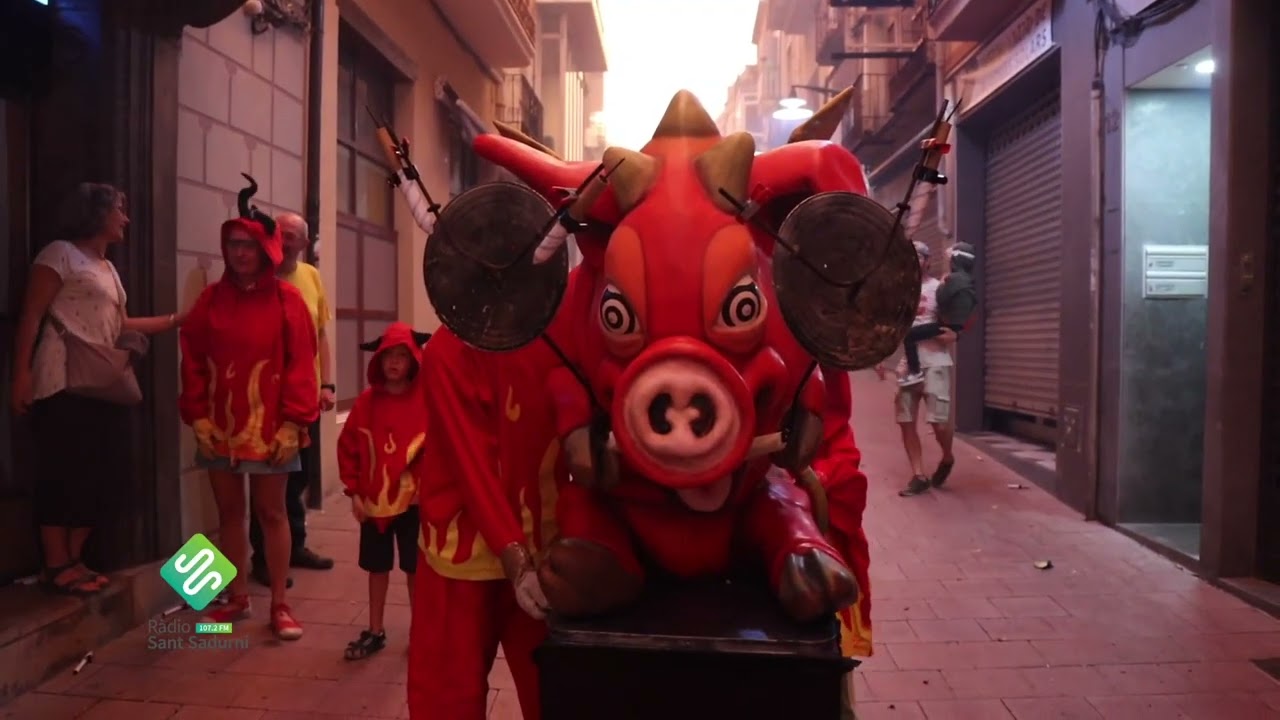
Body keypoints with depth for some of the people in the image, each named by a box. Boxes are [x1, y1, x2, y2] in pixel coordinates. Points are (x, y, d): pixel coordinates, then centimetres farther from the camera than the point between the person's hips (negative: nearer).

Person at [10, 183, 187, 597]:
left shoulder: (108, 269, 22)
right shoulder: (61, 254, -2)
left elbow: (121, 326, 18)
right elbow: (31, 315, -9)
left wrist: (179, 319, 16)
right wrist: (22, 370, -18)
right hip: (65, 383, -8)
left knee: (100, 474, 7)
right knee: (64, 474, -5)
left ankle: (73, 560, 17)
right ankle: (56, 566, 4)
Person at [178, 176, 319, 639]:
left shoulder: (286, 299, -4)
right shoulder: (211, 299, 6)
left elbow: (300, 363, -8)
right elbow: (193, 360, 6)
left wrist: (292, 423, -13)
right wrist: (198, 416, -2)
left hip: (269, 426, -3)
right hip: (219, 425, 4)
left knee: (271, 513, 5)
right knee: (229, 512, 13)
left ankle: (279, 604, 15)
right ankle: (237, 597, 28)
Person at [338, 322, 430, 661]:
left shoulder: (426, 401, -10)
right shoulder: (367, 401, -2)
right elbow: (348, 447, 2)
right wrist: (354, 491, -1)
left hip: (414, 500, -2)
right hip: (374, 501, 3)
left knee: (415, 569, 9)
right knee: (377, 568, 15)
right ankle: (375, 631, 31)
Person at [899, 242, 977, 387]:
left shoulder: (954, 278, -17)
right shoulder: (968, 280, 14)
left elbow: (941, 298, -16)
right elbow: (974, 305, 22)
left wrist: (942, 286, 2)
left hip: (949, 325, -10)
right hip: (959, 326, 10)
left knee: (909, 335, -15)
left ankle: (915, 372, -18)